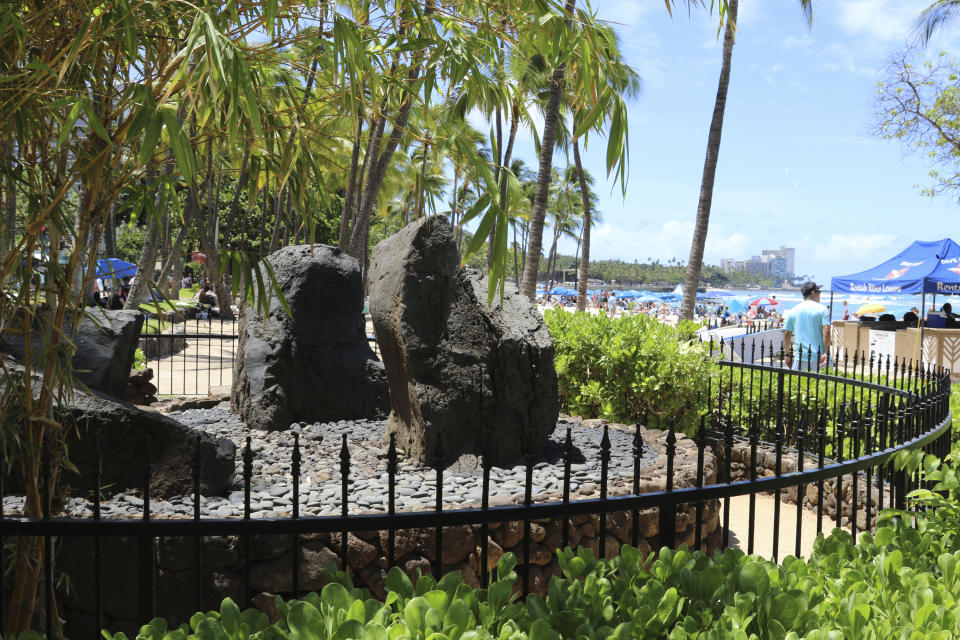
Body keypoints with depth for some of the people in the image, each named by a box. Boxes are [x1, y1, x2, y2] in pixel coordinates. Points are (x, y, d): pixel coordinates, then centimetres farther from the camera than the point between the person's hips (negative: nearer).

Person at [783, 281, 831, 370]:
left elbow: (787, 334, 9)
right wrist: (826, 353, -11)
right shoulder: (822, 310, -1)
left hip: (800, 358, 2)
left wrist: (787, 354, 16)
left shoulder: (792, 311, 8)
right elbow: (826, 332, -11)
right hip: (819, 358, -2)